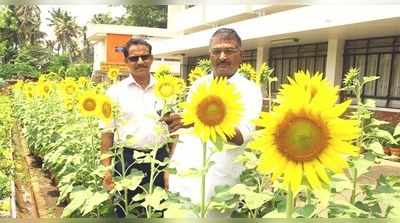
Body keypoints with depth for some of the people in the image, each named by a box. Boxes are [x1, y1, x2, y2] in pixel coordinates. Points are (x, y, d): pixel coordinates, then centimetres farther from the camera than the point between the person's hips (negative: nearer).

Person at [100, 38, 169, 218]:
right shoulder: (115, 91, 0)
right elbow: (107, 132, 1)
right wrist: (106, 169, -4)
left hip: (159, 159, 2)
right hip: (127, 160, -1)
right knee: (125, 211, 10)